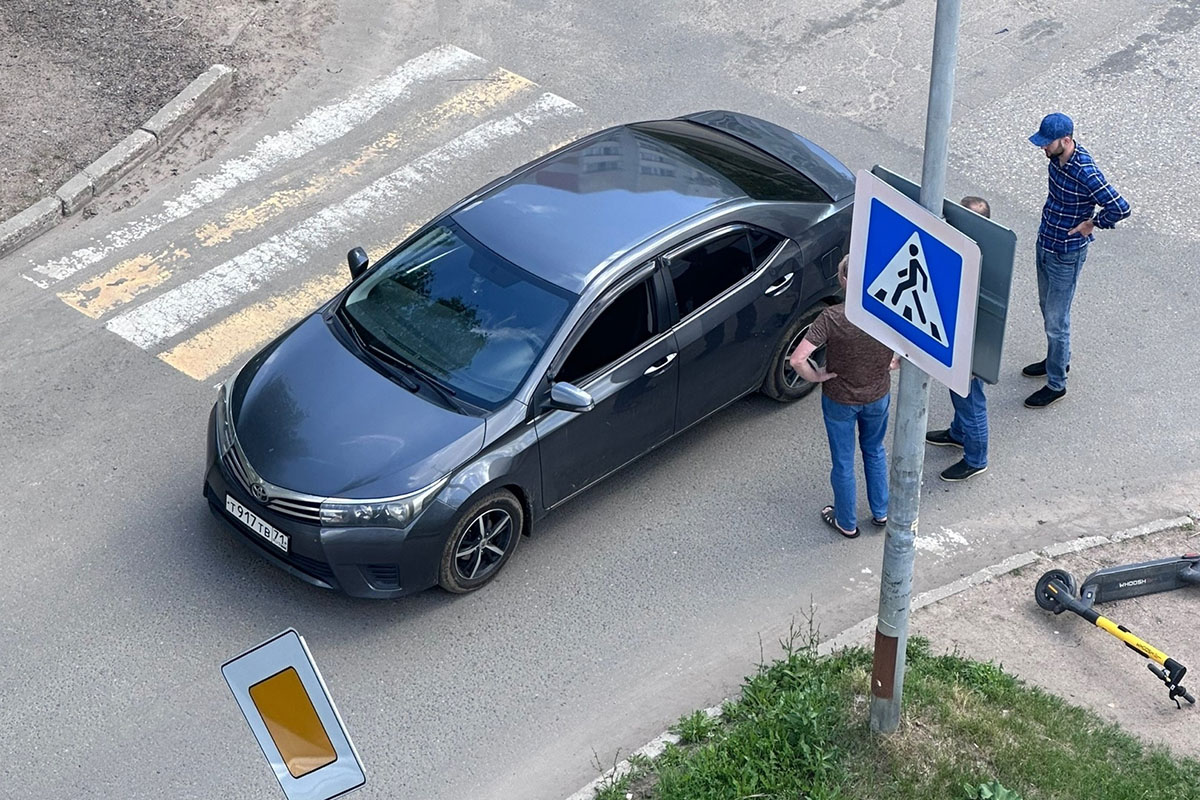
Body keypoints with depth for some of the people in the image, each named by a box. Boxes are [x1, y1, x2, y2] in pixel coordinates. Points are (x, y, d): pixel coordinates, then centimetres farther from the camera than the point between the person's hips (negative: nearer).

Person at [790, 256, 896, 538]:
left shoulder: (832, 318, -29)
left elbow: (797, 359, -33)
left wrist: (815, 376, -14)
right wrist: (894, 363, 3)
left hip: (840, 401, -3)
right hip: (878, 396, 3)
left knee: (843, 462, 18)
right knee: (874, 451, 30)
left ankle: (847, 523, 37)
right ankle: (880, 512, 44)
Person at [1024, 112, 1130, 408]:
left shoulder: (1085, 172, -31)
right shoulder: (1058, 157, -6)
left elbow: (1121, 208, -33)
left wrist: (1092, 224, -19)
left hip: (1066, 255, -9)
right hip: (1045, 243, 9)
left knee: (1056, 319, 3)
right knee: (1047, 307, 25)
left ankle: (1056, 384, 19)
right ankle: (1058, 359, 47)